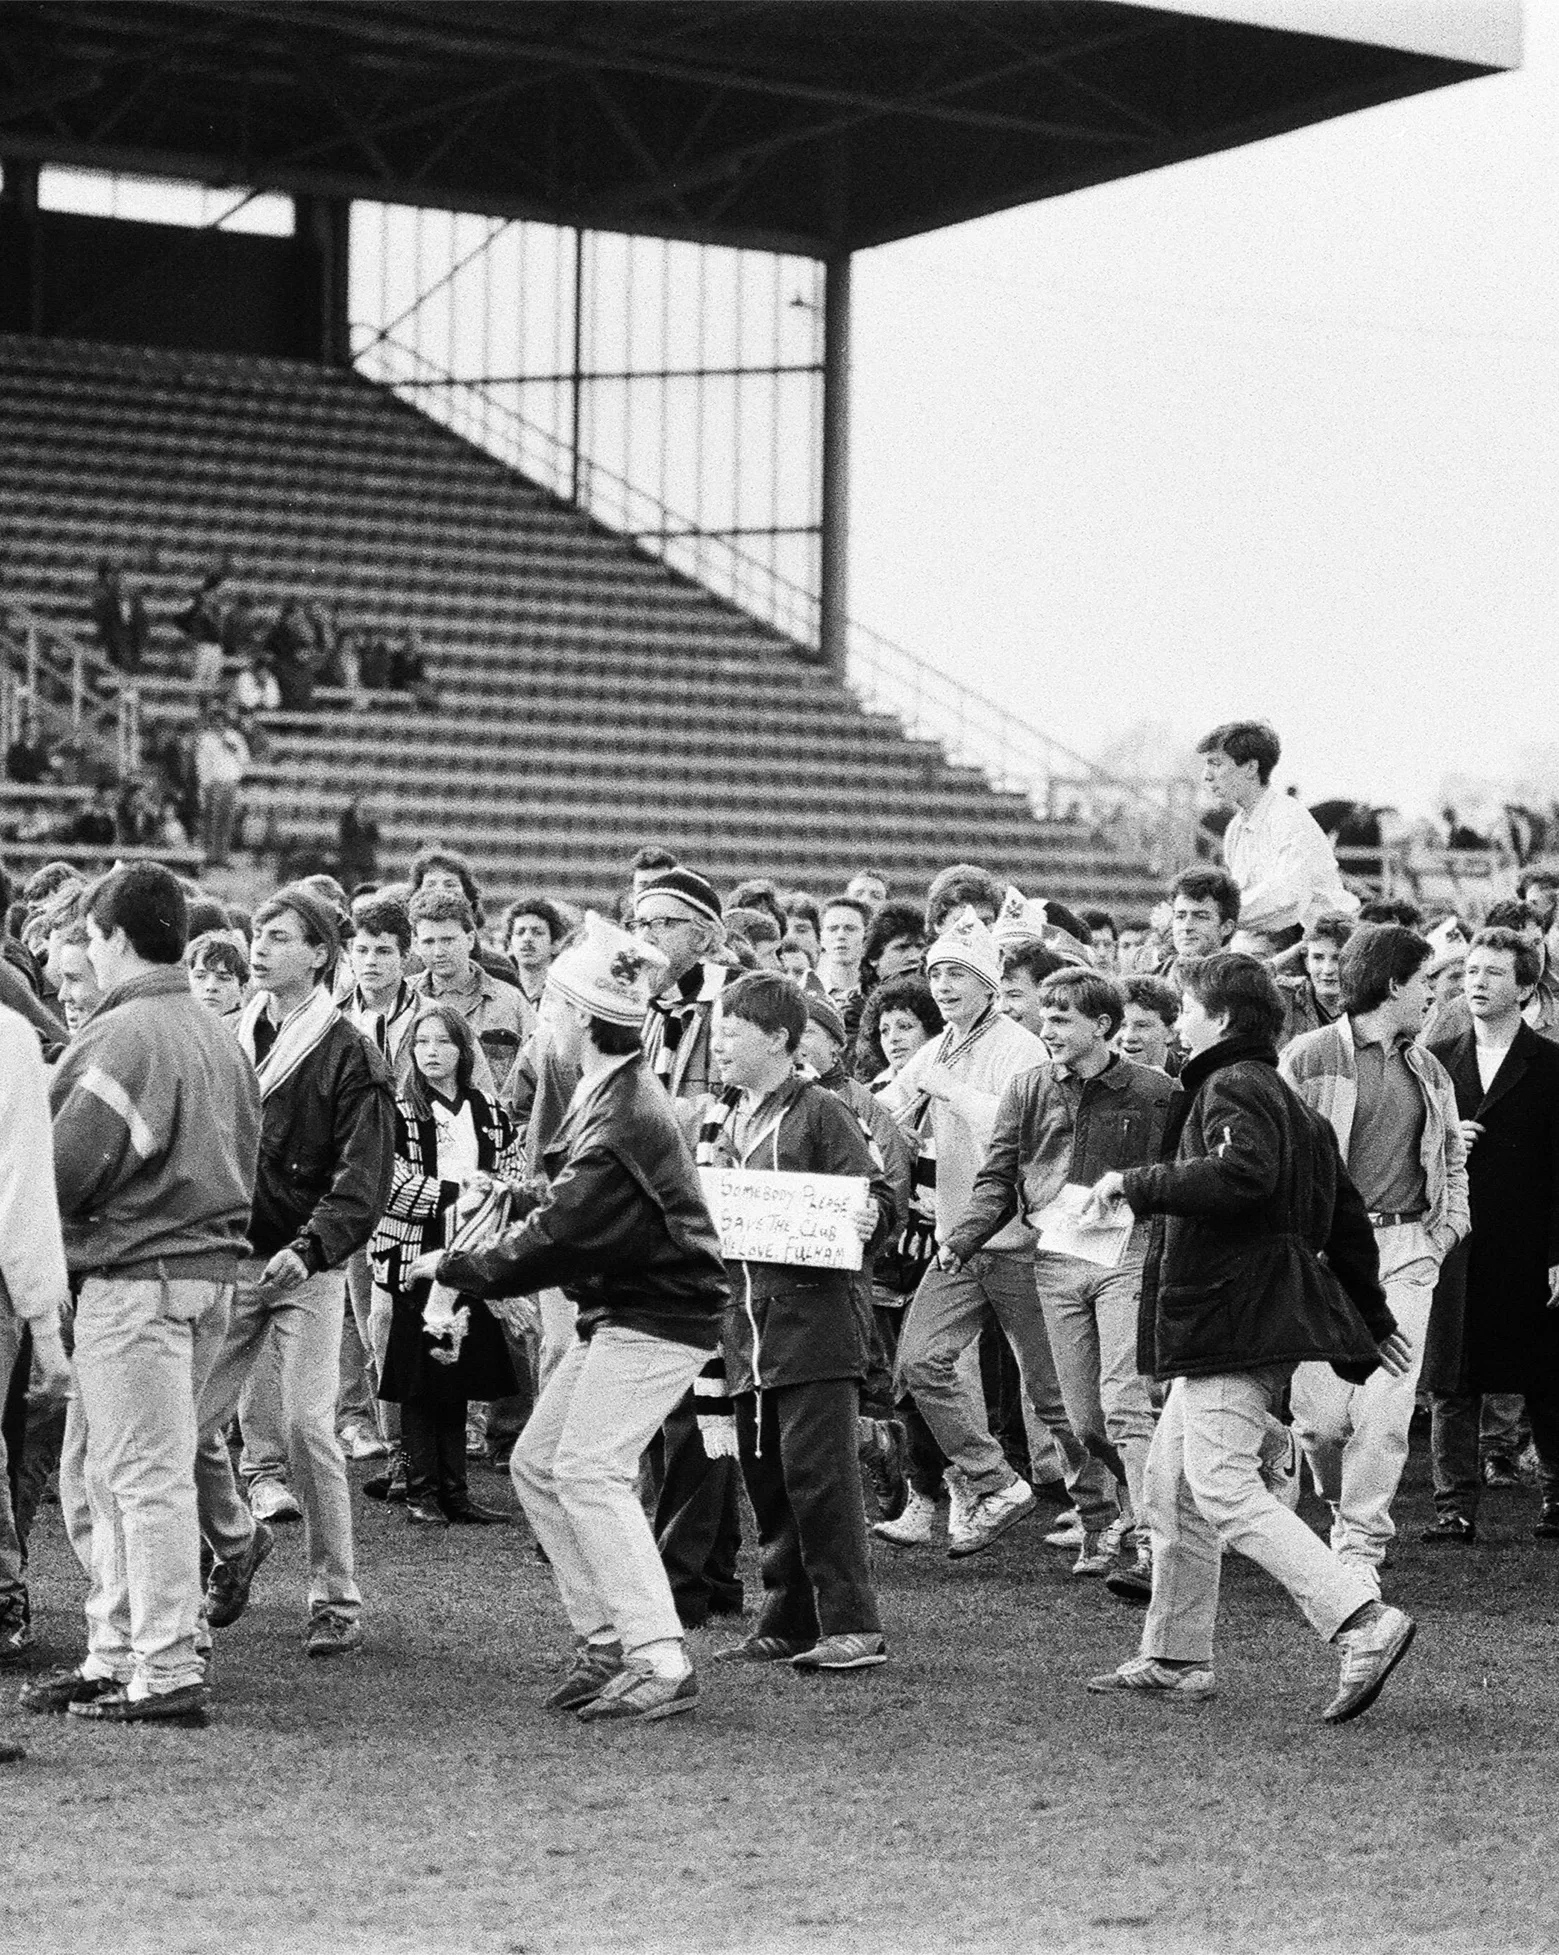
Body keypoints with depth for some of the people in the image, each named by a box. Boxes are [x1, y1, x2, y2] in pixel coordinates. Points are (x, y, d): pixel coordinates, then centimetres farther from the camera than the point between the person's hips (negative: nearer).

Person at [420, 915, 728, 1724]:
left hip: (656, 1318, -10)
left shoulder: (623, 1118, -24)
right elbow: (566, 1212, 15)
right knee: (537, 1463, 11)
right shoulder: (607, 1091, 8)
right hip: (616, 1309, 10)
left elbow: (558, 1236, -22)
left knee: (590, 1468, -18)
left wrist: (451, 1266, -11)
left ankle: (660, 1661, -18)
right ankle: (604, 1639, 15)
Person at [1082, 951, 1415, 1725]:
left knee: (1223, 1488, -15)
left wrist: (1135, 1183, -21)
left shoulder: (1233, 1087, -10)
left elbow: (1241, 1174, -31)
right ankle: (1174, 1660, 22)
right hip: (1251, 1319, 11)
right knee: (1172, 1479, 16)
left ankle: (1364, 1624, -23)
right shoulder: (1284, 1098, 21)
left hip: (1233, 1313, -11)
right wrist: (1373, 1318, 30)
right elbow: (1346, 1212, 24)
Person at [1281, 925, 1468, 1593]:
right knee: (1320, 1412, -5)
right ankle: (1343, 1508, 25)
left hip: (1407, 1248, 4)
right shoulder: (1309, 1057, -3)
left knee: (1385, 1409, -7)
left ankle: (1363, 1549, 1)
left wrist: (1450, 1224, 16)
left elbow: (1453, 1156, 29)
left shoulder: (1428, 1069, 16)